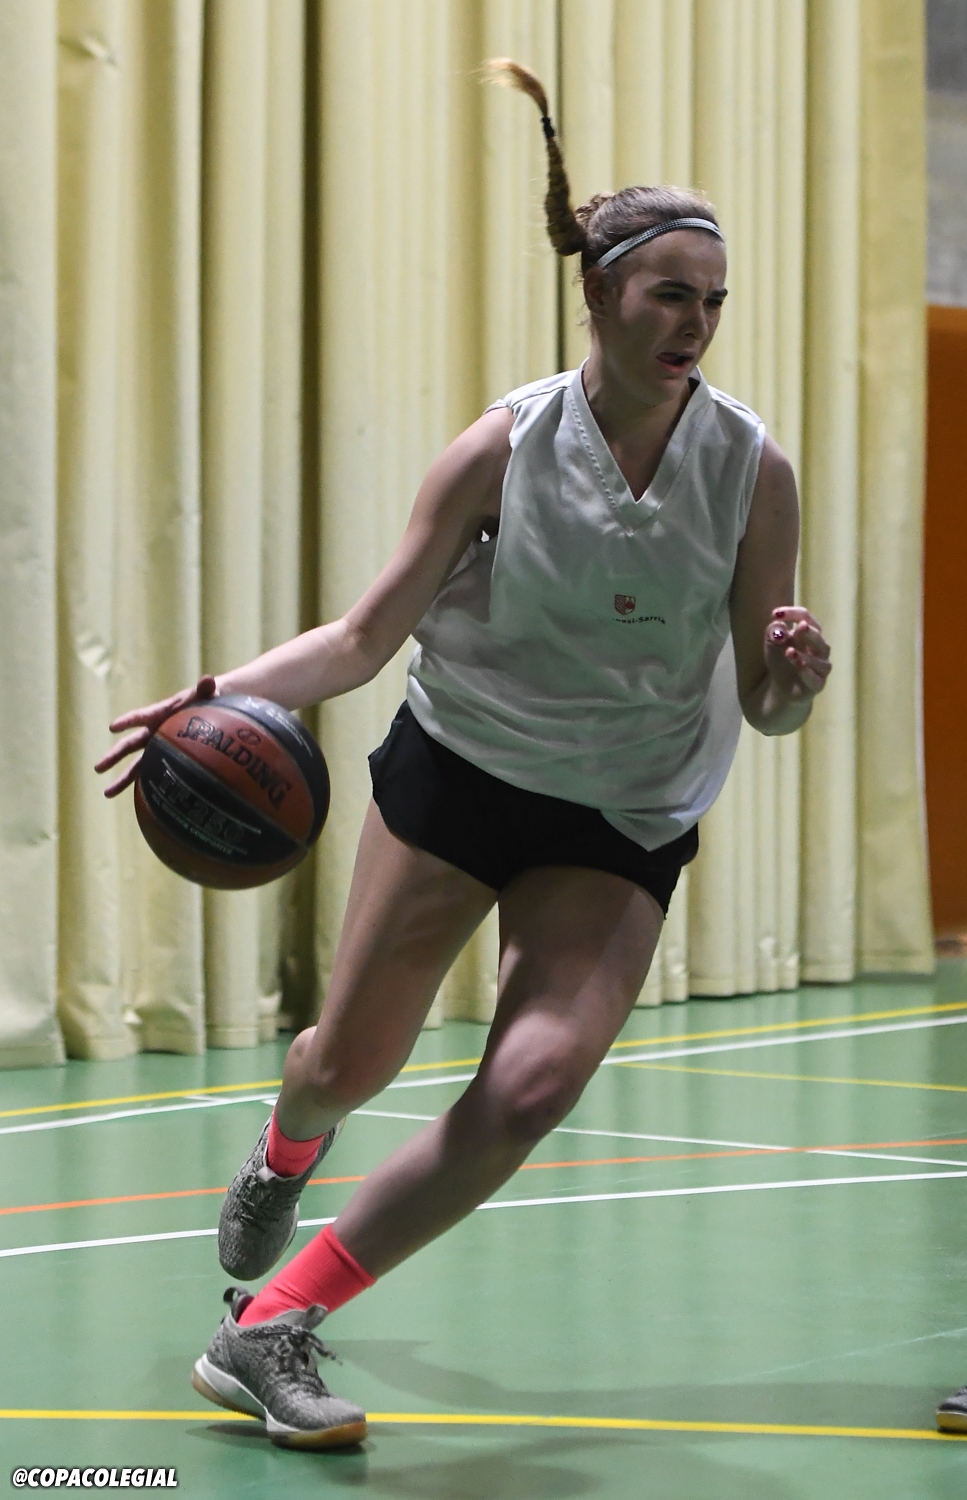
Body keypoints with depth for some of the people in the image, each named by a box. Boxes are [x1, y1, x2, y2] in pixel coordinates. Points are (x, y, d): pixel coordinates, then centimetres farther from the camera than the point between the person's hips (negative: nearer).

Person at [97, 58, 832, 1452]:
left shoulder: (751, 471, -12)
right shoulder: (505, 449, -14)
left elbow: (762, 709, -5)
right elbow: (364, 637, -10)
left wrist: (792, 675, -29)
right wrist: (229, 691, -27)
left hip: (623, 825, 0)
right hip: (457, 770, 0)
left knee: (534, 1084, -19)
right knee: (351, 1060, 7)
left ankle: (269, 1330, -9)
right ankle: (286, 1155, 50)